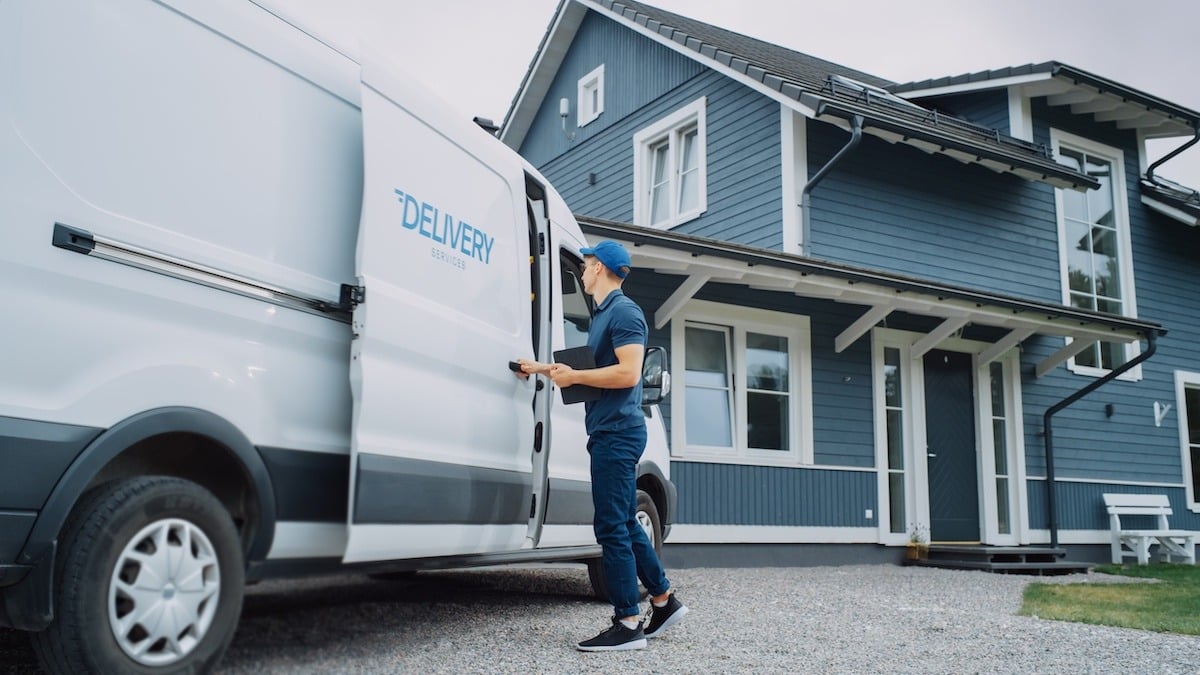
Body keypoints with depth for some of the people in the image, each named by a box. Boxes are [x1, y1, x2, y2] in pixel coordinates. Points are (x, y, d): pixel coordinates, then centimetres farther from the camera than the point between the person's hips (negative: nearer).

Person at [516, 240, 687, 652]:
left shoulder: (624, 311, -11)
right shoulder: (604, 314, 18)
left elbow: (628, 373, -21)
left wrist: (574, 377, -14)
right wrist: (544, 369, 27)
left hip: (617, 433, -10)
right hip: (612, 433, 10)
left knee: (612, 527, -8)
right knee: (624, 525, 15)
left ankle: (627, 624, -2)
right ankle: (664, 601, 24)